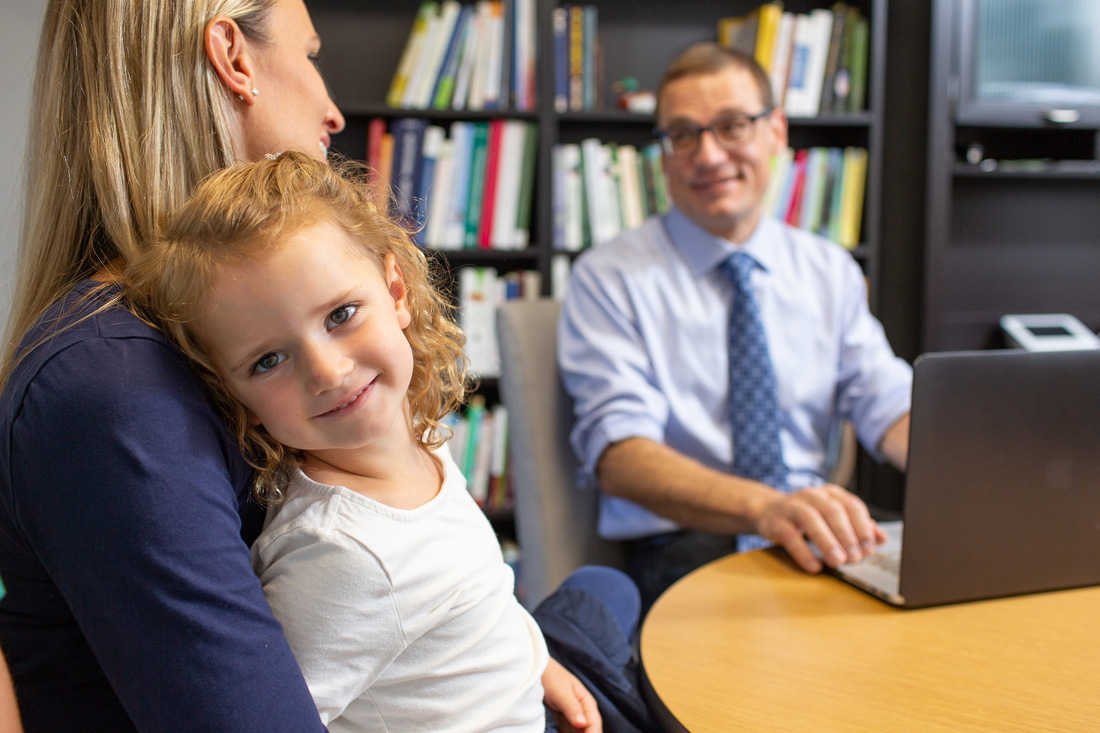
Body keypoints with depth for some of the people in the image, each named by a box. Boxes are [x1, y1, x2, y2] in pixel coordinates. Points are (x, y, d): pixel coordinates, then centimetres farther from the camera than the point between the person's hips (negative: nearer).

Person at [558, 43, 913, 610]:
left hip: (820, 541, 5)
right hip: (682, 544, -5)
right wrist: (763, 506, -33)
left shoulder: (830, 271, 14)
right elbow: (618, 455, -15)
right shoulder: (608, 278, -2)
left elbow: (887, 405, 5)